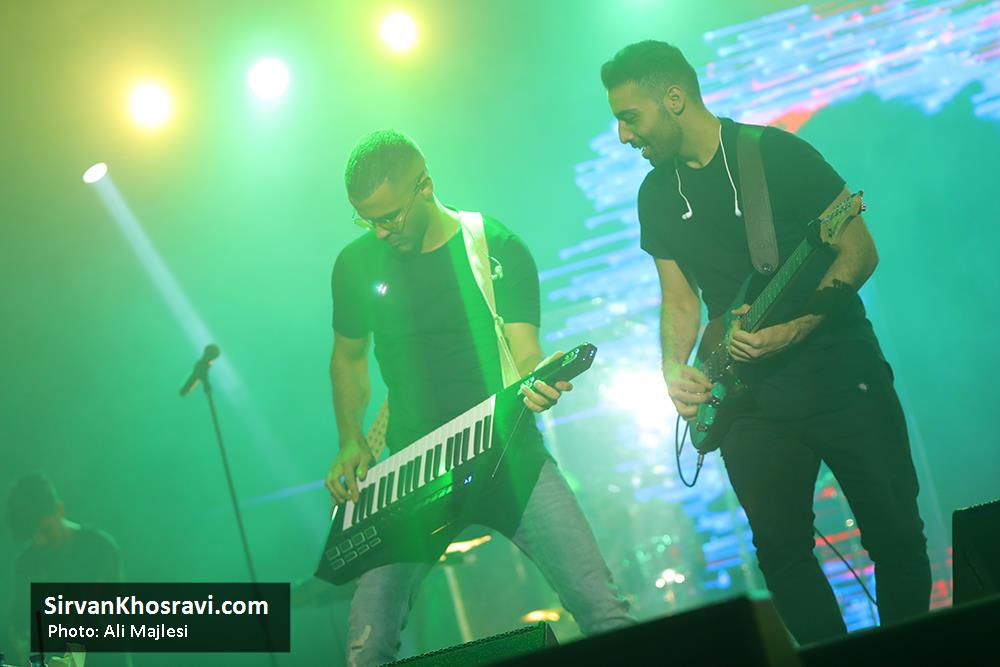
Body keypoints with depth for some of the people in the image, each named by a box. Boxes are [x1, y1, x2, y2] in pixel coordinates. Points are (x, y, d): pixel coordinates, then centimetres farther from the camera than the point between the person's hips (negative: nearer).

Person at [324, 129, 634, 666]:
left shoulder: (500, 249, -3)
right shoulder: (357, 265, 4)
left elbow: (525, 353, -7)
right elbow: (349, 356, 19)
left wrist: (538, 382, -31)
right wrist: (350, 443, 6)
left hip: (508, 454, -1)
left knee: (604, 611, -12)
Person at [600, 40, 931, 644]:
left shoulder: (777, 153, -9)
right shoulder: (657, 195, 7)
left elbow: (859, 250, -9)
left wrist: (796, 326, -22)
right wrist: (676, 369, -7)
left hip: (843, 374, -4)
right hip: (752, 402, 4)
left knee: (895, 533, 0)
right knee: (782, 548, 4)